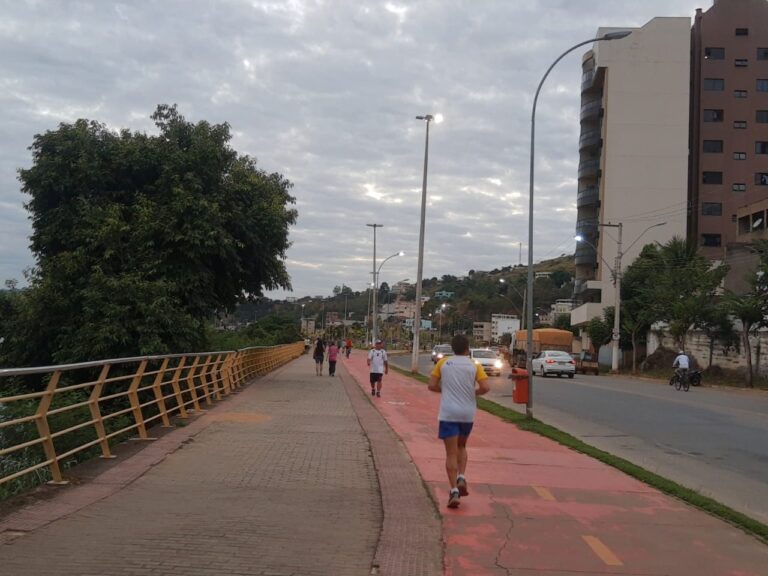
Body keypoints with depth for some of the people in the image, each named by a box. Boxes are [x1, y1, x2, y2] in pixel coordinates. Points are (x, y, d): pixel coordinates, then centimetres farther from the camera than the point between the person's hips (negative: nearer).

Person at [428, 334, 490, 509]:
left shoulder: (443, 363, 2)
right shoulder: (475, 366, 1)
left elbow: (431, 386, 0)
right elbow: (485, 388, -9)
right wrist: (474, 393, 9)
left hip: (448, 414, -1)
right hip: (468, 414, 1)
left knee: (451, 453, 1)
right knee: (461, 446, 24)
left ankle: (454, 490, -8)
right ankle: (461, 478, 6)